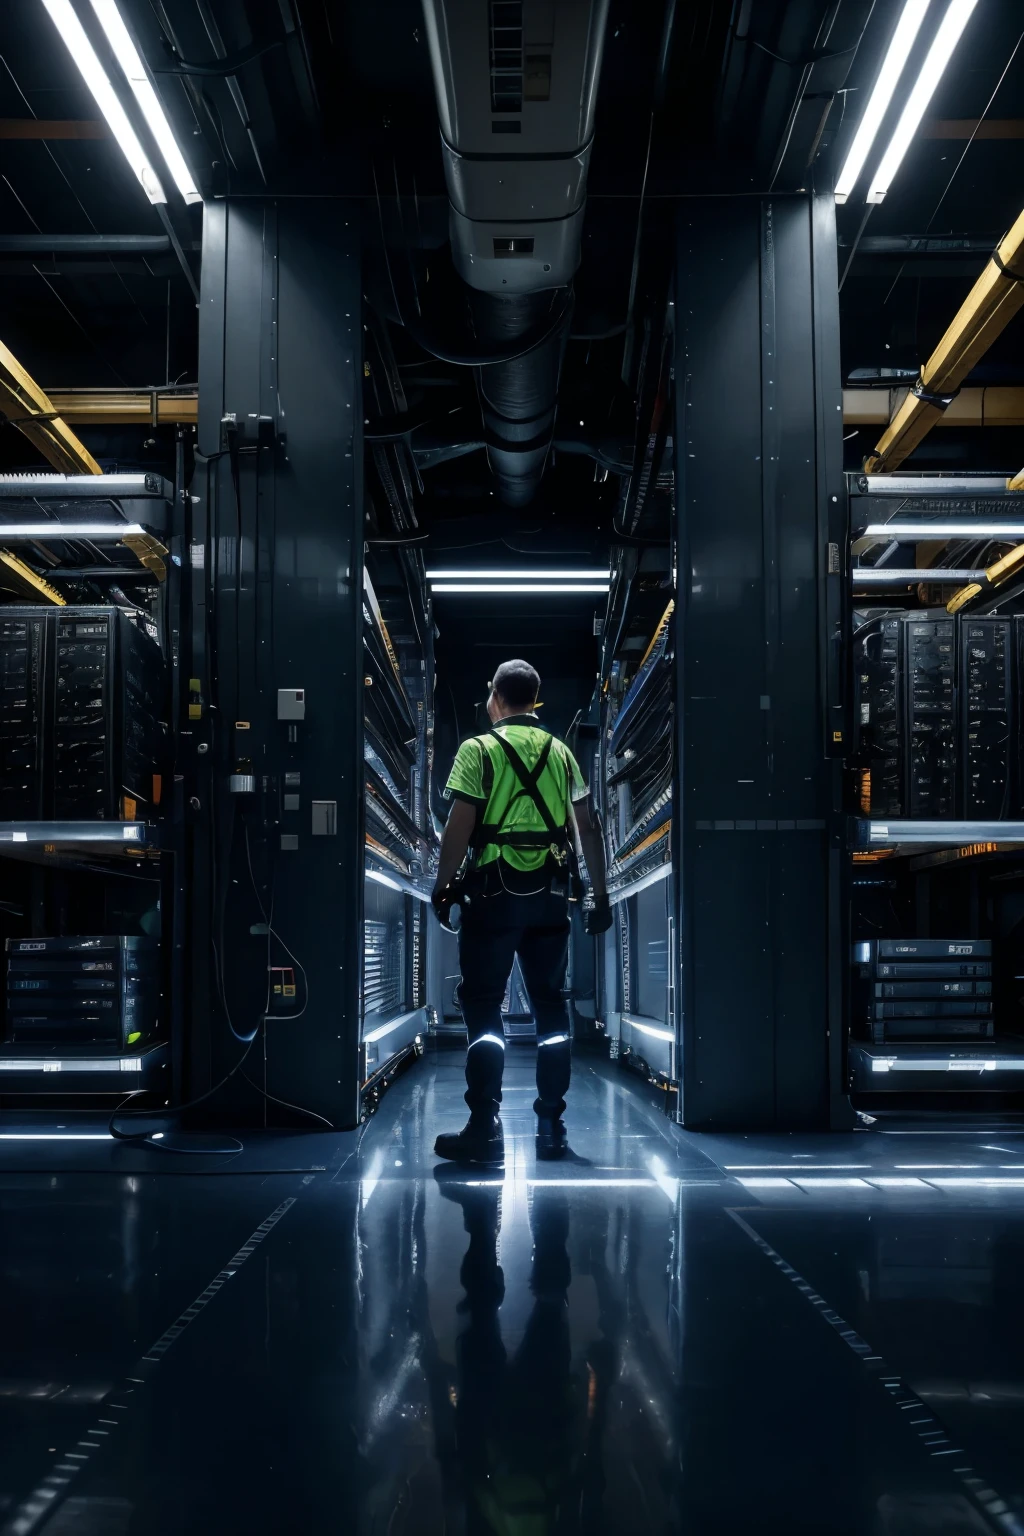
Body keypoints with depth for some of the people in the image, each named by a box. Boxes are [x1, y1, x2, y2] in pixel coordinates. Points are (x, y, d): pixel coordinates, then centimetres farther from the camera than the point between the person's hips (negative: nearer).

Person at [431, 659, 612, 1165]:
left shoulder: (479, 749, -2)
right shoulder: (560, 752, 11)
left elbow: (459, 825, -10)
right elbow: (588, 826, 9)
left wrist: (443, 885, -2)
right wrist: (600, 893, 14)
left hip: (495, 891, -4)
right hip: (550, 894, 4)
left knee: (482, 1006, -1)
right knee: (550, 1003, 10)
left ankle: (485, 1130, -7)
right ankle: (551, 1125, 12)